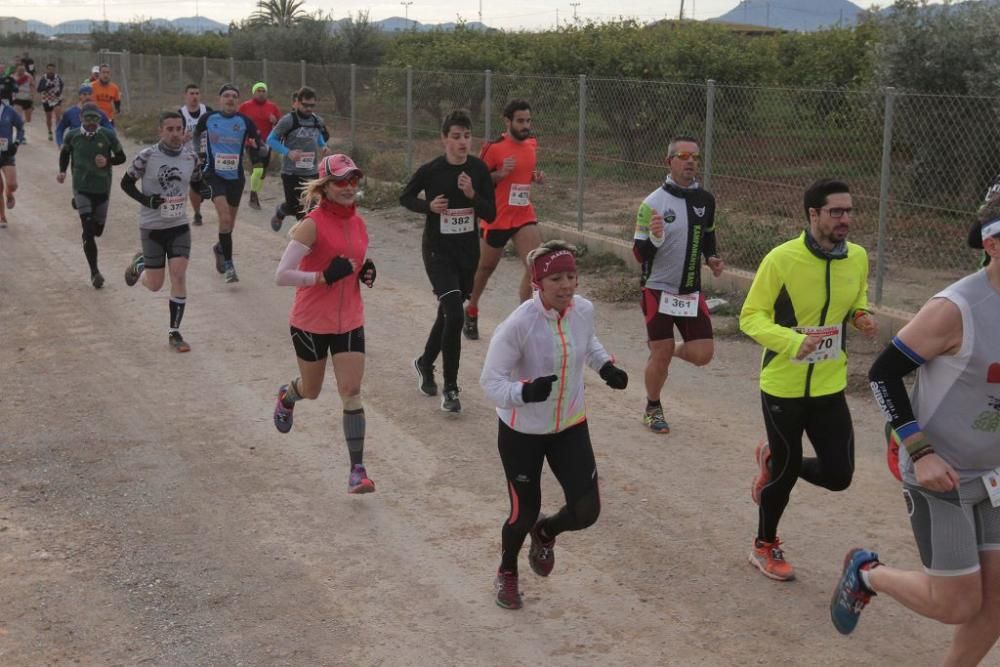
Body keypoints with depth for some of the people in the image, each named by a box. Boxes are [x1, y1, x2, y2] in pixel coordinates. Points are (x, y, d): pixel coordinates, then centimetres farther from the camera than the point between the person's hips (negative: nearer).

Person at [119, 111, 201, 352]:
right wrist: (146, 200, -16)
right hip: (152, 226, -2)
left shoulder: (191, 157, -1)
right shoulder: (147, 156, -12)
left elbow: (197, 181, 17)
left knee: (179, 276, -9)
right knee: (155, 285, 4)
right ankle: (139, 265, 41)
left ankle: (174, 333, 3)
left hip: (179, 225, 2)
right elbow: (126, 182, -3)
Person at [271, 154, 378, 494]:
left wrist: (366, 272, -2)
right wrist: (325, 276, -30)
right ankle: (286, 396, 54)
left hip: (349, 322, 4)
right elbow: (282, 275, -23)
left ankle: (357, 469, 0)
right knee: (311, 390, 16)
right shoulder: (312, 225, -18)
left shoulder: (358, 223, 2)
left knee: (351, 392, -4)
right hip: (311, 322, -4)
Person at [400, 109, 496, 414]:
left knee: (448, 315, 18)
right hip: (438, 252, -4)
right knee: (454, 314, -19)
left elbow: (490, 214, -4)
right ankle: (450, 389, -7)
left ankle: (425, 363, 46)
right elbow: (405, 197, 5)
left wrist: (472, 194, -22)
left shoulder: (479, 169, -5)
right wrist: (429, 206, -14)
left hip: (468, 252, 4)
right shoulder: (430, 170, -12)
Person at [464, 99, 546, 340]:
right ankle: (471, 313, 40)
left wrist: (537, 177, 0)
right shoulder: (494, 148, -14)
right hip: (496, 219, -4)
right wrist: (500, 174, -25)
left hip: (524, 218, 4)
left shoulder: (532, 144, 4)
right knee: (486, 268, 15)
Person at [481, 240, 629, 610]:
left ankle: (545, 532, 36)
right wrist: (526, 391, -40)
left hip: (571, 426, 4)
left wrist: (605, 366, -2)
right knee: (525, 512, 7)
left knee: (586, 511, -2)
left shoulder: (584, 309, -9)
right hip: (522, 432, -4)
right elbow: (490, 380, -22)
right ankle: (507, 572, 41)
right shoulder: (519, 324, -26)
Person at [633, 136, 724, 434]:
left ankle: (676, 350, 33)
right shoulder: (653, 203, -13)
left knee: (702, 354, -3)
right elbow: (640, 254, -11)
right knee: (660, 355, 0)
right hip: (658, 289, -4)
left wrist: (712, 259, 1)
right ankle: (652, 409, 25)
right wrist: (654, 237, -31)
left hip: (691, 291, 4)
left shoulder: (705, 199, 2)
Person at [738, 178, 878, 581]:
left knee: (838, 475, 2)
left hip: (829, 386, 4)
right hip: (783, 386, -4)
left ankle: (774, 461, 33)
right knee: (785, 471, 8)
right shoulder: (782, 259, -18)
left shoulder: (858, 257, -2)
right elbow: (751, 317, -14)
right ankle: (765, 547, 35)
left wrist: (862, 318, -8)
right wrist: (793, 340, -31)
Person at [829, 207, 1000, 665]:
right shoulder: (955, 308, -22)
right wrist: (920, 452, -21)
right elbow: (883, 373, -16)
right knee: (957, 605, 0)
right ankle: (867, 573, 26)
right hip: (939, 475, -7)